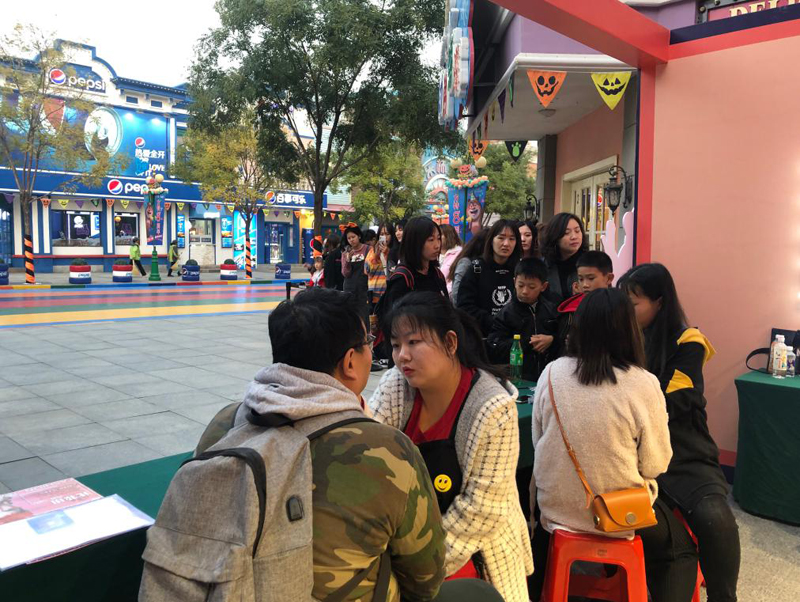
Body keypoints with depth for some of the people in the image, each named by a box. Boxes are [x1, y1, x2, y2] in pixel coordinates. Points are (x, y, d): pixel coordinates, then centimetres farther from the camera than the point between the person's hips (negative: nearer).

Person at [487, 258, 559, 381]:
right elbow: (494, 349, -7)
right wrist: (527, 343, -10)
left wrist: (552, 340, -7)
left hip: (549, 376, 2)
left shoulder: (551, 310, 10)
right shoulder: (506, 313, 1)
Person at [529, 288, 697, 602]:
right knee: (681, 549, 28)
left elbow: (537, 442, 1)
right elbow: (656, 464, -10)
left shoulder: (551, 373, -11)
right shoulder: (644, 384, -19)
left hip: (553, 506, 3)